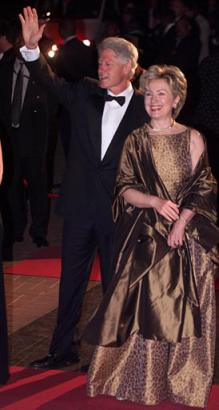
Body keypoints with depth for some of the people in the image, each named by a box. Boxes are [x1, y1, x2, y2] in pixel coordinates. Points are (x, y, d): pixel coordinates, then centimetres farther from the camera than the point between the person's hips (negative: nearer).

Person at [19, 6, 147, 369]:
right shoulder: (85, 93, 3)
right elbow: (50, 81, -5)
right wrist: (31, 47, -20)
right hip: (80, 203, 3)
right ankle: (63, 348, 24)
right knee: (71, 278, 12)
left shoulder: (144, 107, -6)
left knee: (115, 281, 8)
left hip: (119, 207, -3)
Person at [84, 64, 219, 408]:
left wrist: (180, 224, -13)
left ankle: (182, 380, 14)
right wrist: (155, 201, -15)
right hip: (145, 237, 1)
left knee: (183, 308, 1)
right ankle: (143, 379, 13)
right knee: (144, 306, 1)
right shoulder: (135, 140, 7)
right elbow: (124, 190, 3)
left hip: (186, 235, -1)